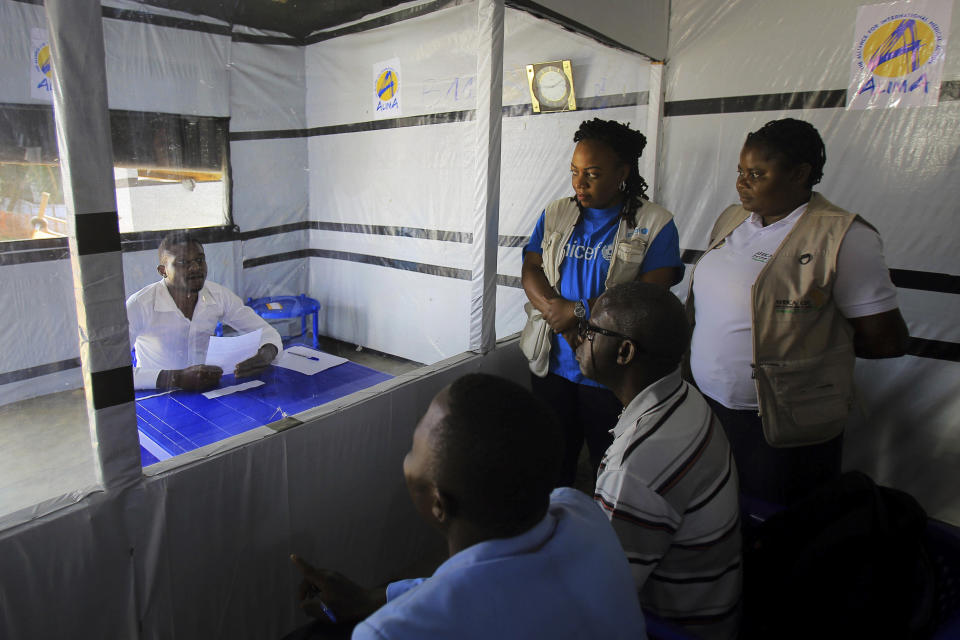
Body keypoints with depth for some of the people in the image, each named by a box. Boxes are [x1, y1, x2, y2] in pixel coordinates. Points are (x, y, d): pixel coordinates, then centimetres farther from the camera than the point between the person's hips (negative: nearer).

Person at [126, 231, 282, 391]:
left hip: (208, 391, 3)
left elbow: (268, 332, 2)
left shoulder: (218, 295, -2)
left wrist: (264, 355, -21)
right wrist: (177, 378, -35)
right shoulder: (140, 305, -15)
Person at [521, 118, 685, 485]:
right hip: (552, 365, 4)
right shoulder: (556, 214, 9)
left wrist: (579, 310, -18)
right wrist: (557, 313, -17)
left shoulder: (654, 223, -5)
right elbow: (530, 271, 1)